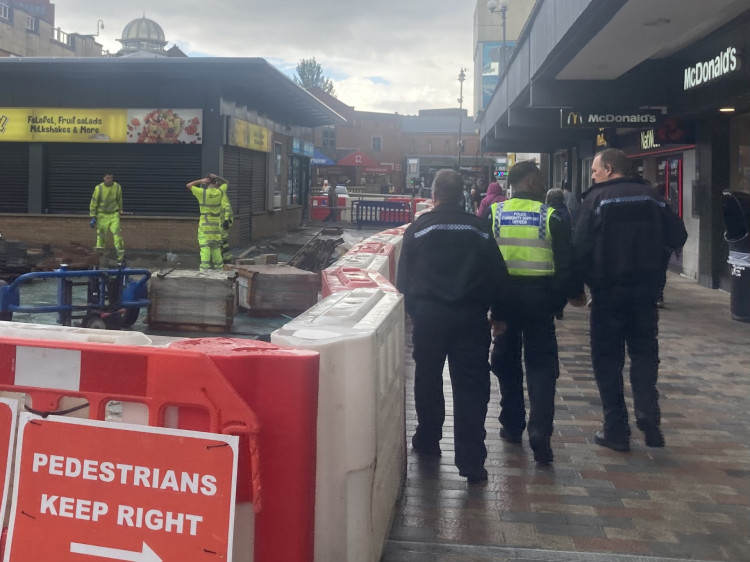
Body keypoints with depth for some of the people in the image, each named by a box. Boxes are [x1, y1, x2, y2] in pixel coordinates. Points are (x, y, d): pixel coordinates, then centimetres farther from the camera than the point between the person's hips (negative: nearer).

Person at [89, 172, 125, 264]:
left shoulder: (117, 187, -3)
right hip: (102, 215, -1)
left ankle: (121, 255, -11)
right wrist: (93, 217, -4)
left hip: (114, 214, 1)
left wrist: (120, 211, 20)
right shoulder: (98, 188, -9)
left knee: (117, 234, -12)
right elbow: (93, 202, -3)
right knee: (101, 235, 4)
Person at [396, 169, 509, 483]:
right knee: (471, 387, 0)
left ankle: (427, 442, 31)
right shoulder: (479, 229, 3)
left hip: (428, 315, 0)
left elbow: (403, 279, 6)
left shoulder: (417, 229, 2)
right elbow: (497, 276, 6)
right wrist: (498, 313, 17)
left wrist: (412, 310, 20)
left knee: (427, 380, 17)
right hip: (471, 316, 0)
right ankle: (472, 462, -5)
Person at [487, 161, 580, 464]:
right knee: (541, 363, 4)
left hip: (504, 294, 2)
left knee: (507, 360, 15)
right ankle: (540, 430, -10)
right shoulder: (551, 216, -5)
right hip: (539, 297, -2)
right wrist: (561, 297, 7)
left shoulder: (494, 213, 1)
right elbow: (565, 263, -5)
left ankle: (512, 426, 23)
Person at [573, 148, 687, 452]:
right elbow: (677, 237, 5)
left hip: (608, 290, -3)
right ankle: (649, 421, 4)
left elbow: (581, 247, -15)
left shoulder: (596, 198, -8)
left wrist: (581, 284, -4)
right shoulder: (652, 197, 5)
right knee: (644, 353, 15)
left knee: (607, 358, 6)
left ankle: (616, 429, 6)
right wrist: (653, 270, 14)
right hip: (645, 289, 4)